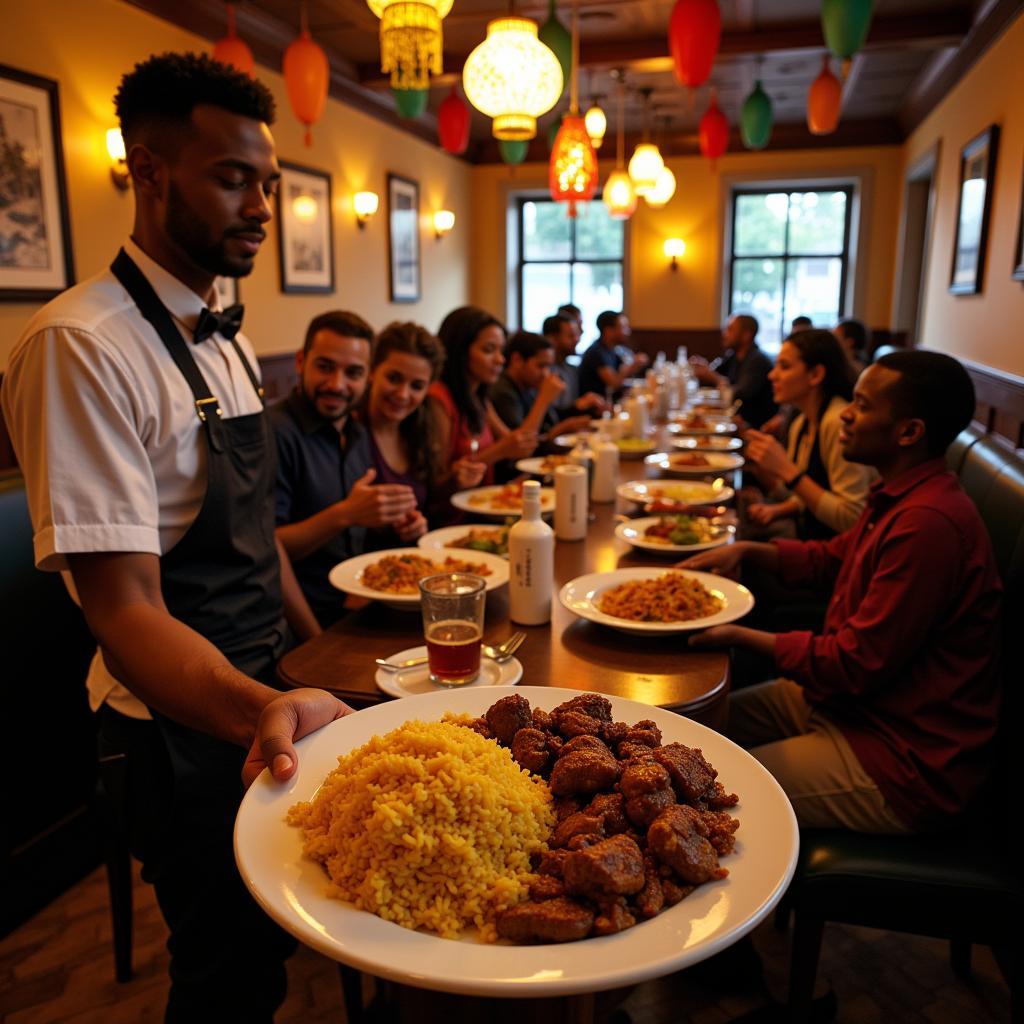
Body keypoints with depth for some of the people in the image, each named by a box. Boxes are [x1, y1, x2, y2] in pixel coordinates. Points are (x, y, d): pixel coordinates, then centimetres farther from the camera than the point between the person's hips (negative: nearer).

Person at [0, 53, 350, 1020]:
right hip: (182, 722, -8)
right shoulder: (79, 346, -22)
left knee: (284, 930, 26)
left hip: (270, 687, 8)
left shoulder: (224, 334, 8)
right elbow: (124, 609, -27)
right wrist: (261, 711, -44)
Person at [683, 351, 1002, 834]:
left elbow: (855, 666, -25)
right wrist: (747, 550, 6)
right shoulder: (901, 496, 4)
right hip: (855, 699, 10)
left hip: (904, 764, -10)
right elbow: (832, 558, 21)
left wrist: (742, 637, -16)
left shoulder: (930, 523, -29)